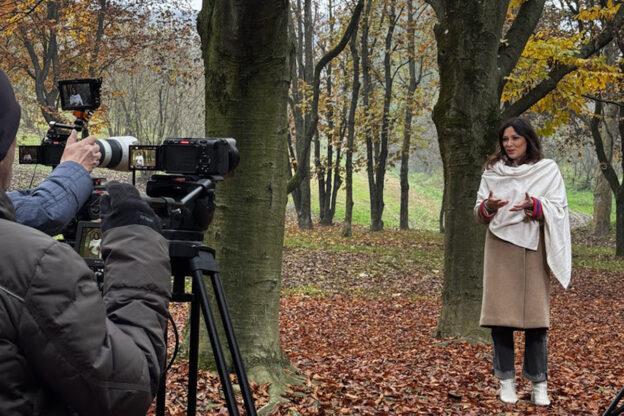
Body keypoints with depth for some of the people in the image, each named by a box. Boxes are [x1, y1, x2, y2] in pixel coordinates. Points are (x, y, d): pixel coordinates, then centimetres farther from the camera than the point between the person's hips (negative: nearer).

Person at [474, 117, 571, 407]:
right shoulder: (492, 171, 8)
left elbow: (559, 209, -1)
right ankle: (506, 380, 7)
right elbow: (479, 212, 9)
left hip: (533, 249, -1)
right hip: (500, 250, 1)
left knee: (535, 316, -3)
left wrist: (535, 207, -20)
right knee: (500, 315, -1)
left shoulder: (548, 170, 4)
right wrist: (487, 207, -14)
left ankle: (539, 383, 5)